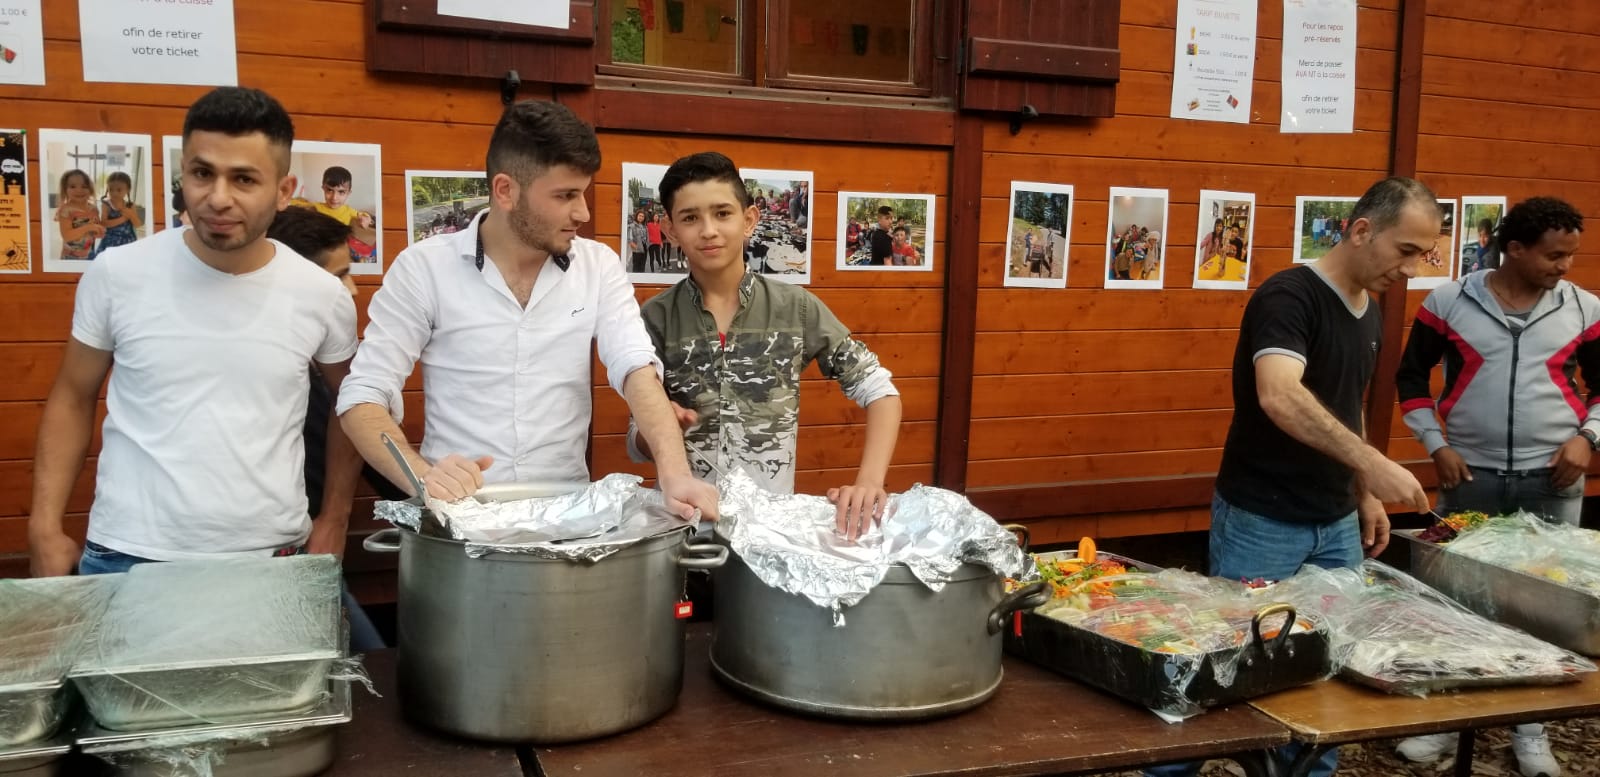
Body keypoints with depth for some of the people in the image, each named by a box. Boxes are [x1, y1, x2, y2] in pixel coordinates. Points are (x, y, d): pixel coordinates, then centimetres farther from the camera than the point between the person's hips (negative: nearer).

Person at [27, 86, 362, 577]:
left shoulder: (322, 297, -5)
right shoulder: (116, 275, -6)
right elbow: (73, 399, 6)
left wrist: (334, 520, 9)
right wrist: (45, 528, -1)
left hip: (270, 560, 1)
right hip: (129, 560, 0)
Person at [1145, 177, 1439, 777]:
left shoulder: (1369, 313, 9)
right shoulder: (1288, 296, -18)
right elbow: (1279, 397, -35)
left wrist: (1364, 494, 14)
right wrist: (1373, 464, -39)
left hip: (1336, 525, 8)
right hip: (1261, 522, -7)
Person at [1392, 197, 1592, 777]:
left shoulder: (1584, 310, 0)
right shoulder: (1449, 303, -4)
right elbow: (1412, 377, 4)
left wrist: (1587, 437, -6)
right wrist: (1435, 445, -5)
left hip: (1551, 481, 1)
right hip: (1469, 476, -1)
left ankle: (1530, 727, 23)